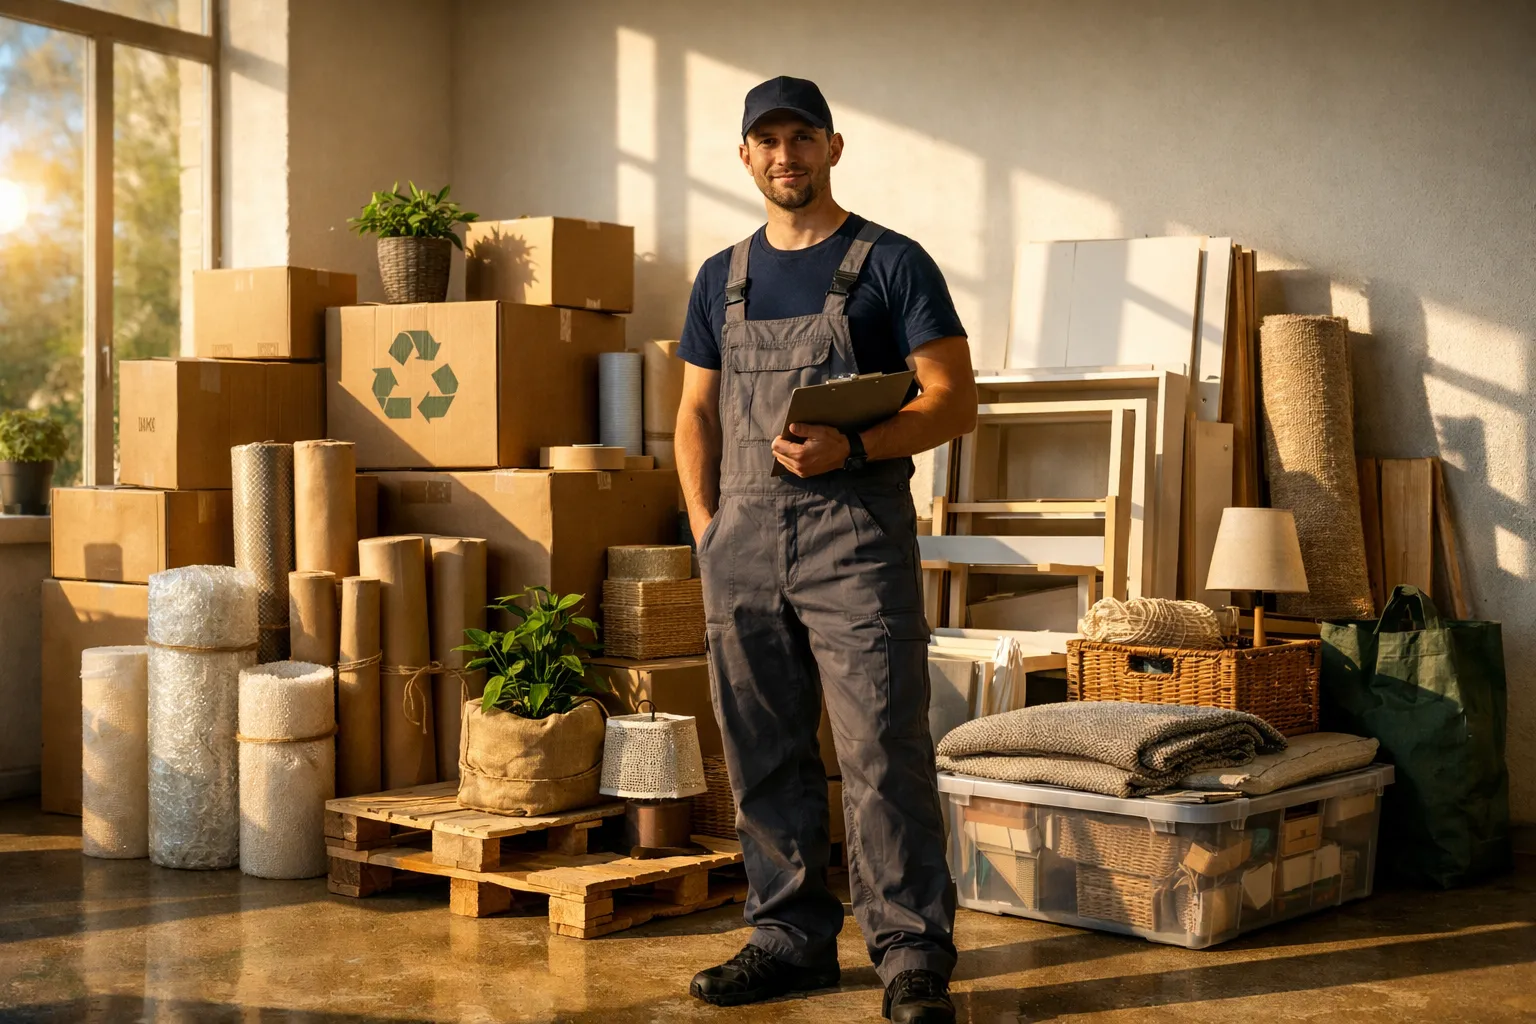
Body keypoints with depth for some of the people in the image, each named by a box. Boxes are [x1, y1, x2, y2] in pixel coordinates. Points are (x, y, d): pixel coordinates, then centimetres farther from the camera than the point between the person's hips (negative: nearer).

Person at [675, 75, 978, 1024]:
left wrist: (853, 447, -18)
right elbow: (696, 412, 20)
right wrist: (705, 521, 7)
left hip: (856, 529, -5)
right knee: (763, 755, 9)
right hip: (743, 540, 5)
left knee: (884, 750, -8)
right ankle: (793, 936, 22)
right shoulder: (723, 278, 17)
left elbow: (955, 399, -4)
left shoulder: (891, 263, 2)